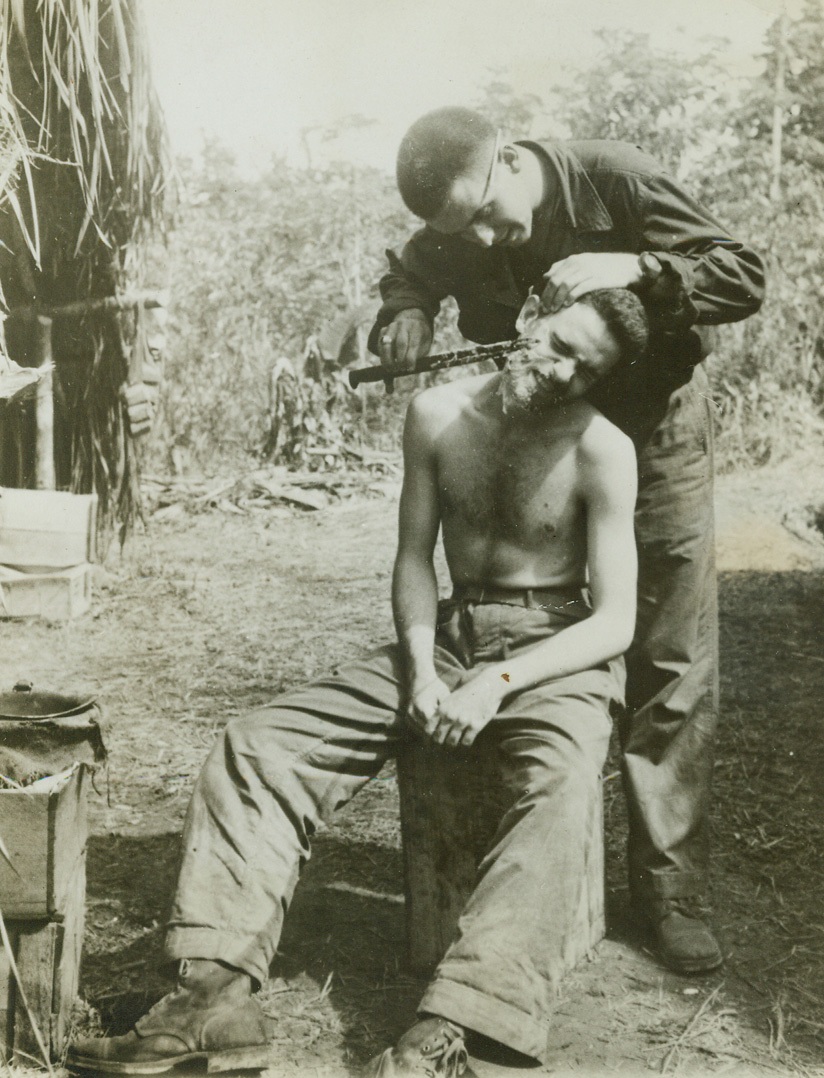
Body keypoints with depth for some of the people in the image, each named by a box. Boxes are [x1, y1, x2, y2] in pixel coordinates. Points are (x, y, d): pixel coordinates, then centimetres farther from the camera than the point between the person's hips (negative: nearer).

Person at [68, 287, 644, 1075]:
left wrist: (499, 683, -24)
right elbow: (414, 558, 7)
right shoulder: (437, 415, 0)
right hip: (448, 634, 4)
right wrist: (421, 669, -10)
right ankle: (216, 994, -21)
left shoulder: (602, 450, -10)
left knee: (559, 787, -39)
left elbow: (615, 622, -12)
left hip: (556, 650, -4)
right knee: (258, 746, -11)